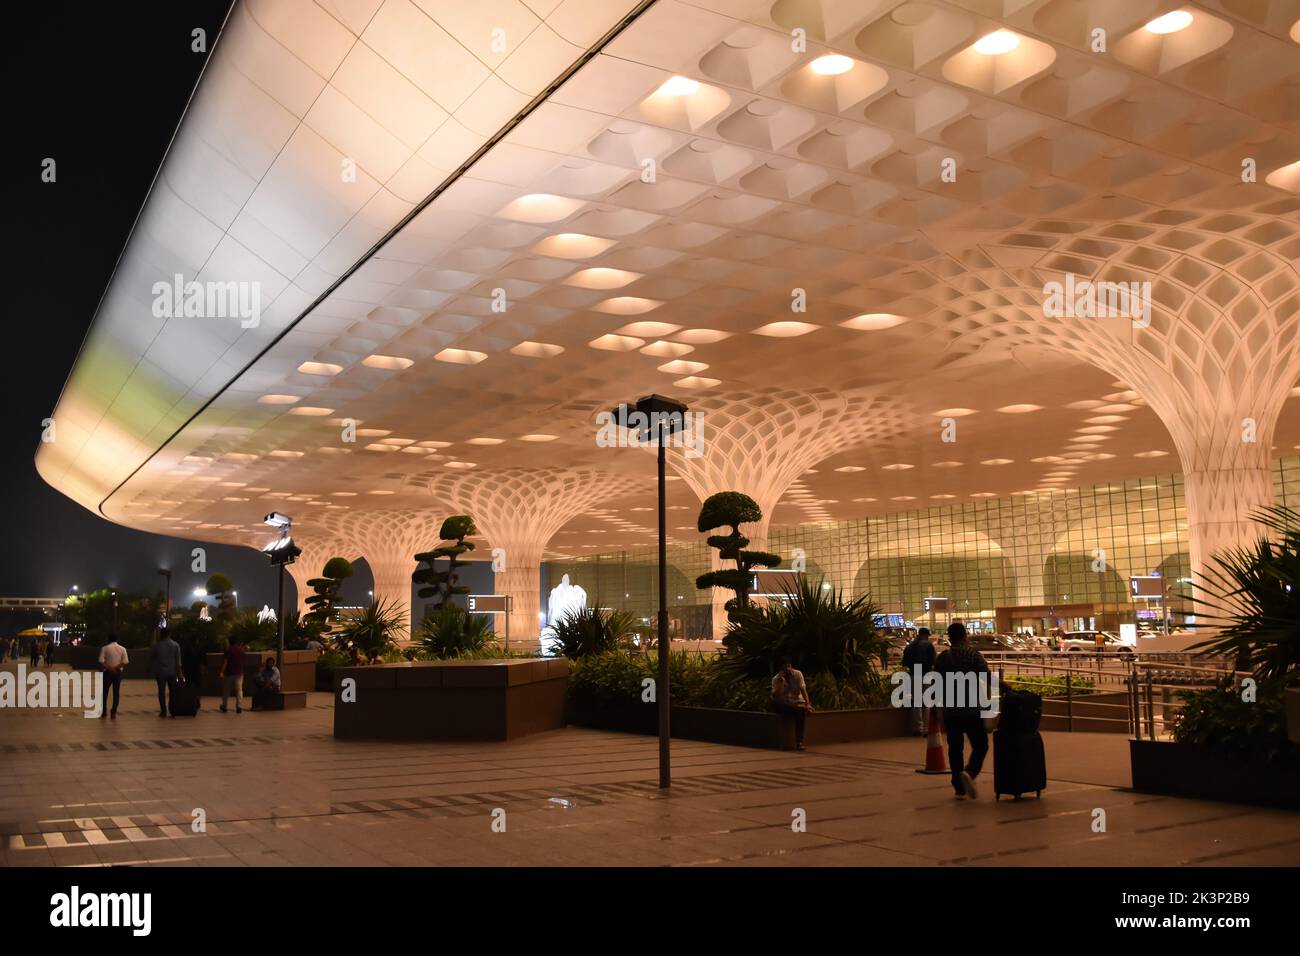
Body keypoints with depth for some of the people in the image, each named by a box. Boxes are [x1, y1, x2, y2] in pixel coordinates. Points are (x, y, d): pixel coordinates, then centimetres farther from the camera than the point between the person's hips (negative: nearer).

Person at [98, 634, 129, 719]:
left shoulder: (105, 648, -4)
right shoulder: (122, 649, 1)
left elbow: (101, 662, -13)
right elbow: (125, 662, -8)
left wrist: (109, 667, -8)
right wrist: (116, 667, -6)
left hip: (108, 672, -1)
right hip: (118, 672, 1)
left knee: (104, 692, 13)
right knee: (116, 692, 5)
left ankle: (104, 711, 14)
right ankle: (114, 713, 2)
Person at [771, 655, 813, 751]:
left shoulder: (797, 674, -2)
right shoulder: (776, 679, -4)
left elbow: (803, 689, -10)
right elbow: (775, 697, -16)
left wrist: (807, 704, -25)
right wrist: (781, 683, -27)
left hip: (798, 702, 0)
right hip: (785, 705, 0)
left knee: (801, 711, -35)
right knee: (774, 703, -34)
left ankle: (799, 742, -34)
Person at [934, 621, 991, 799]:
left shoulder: (942, 658, 5)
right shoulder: (974, 655, -5)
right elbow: (987, 678, -14)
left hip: (950, 711, 3)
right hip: (972, 709, -3)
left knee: (955, 748, 11)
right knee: (980, 745, 6)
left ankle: (959, 788, 11)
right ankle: (969, 772, -19)